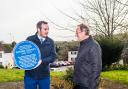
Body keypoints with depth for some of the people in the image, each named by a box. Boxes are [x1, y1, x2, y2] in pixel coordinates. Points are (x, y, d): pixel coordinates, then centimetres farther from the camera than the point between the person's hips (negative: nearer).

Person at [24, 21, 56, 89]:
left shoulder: (50, 42, 4)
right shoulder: (30, 39, -2)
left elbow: (53, 56, -2)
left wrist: (42, 61, -18)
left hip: (44, 75, 2)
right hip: (30, 75, -2)